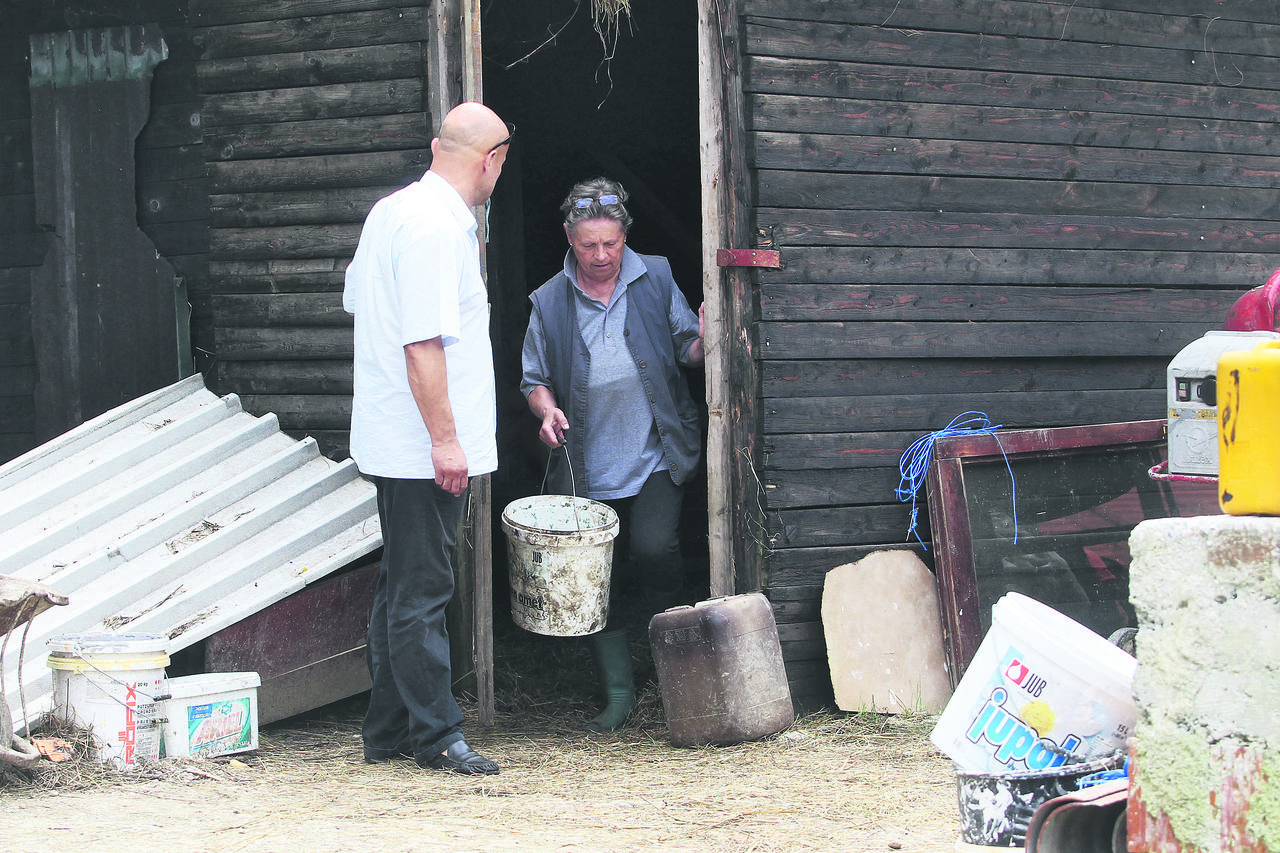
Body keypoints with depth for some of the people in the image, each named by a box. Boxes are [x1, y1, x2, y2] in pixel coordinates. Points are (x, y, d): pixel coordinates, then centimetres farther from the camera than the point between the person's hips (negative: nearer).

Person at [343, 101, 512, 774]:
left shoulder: (389, 211, 12)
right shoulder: (437, 229, -19)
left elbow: (356, 301, 25)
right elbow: (423, 343, -24)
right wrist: (445, 439, -22)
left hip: (388, 441, 10)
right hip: (424, 450, -10)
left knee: (401, 586, 14)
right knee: (421, 592, -5)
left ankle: (387, 731, 20)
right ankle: (436, 736, 0)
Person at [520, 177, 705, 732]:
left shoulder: (655, 279, 3)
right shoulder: (550, 302, 3)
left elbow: (686, 348, 8)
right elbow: (534, 379, 10)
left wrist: (704, 342, -14)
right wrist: (547, 409, -10)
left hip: (656, 455, -1)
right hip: (588, 467, 1)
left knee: (654, 548, -20)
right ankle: (618, 691, 12)